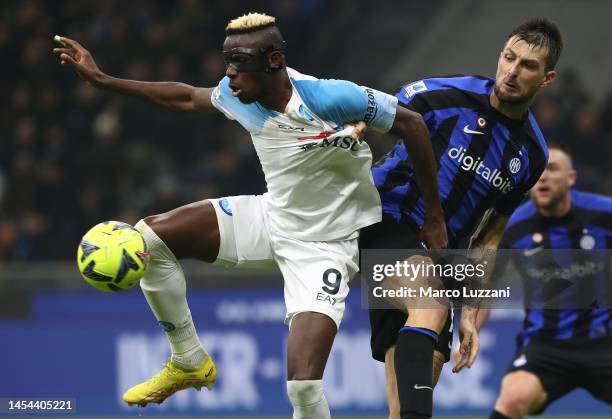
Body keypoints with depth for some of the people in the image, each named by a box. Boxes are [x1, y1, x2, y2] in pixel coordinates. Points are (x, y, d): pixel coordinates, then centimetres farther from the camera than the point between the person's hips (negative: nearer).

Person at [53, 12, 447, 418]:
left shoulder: (329, 99, -28)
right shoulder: (239, 95, -8)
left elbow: (412, 123, -18)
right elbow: (186, 98, 13)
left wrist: (434, 218, -12)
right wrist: (101, 79, 10)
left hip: (325, 245, -7)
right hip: (271, 216, 7)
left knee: (303, 385, -23)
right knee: (150, 237, -3)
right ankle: (189, 363, 13)